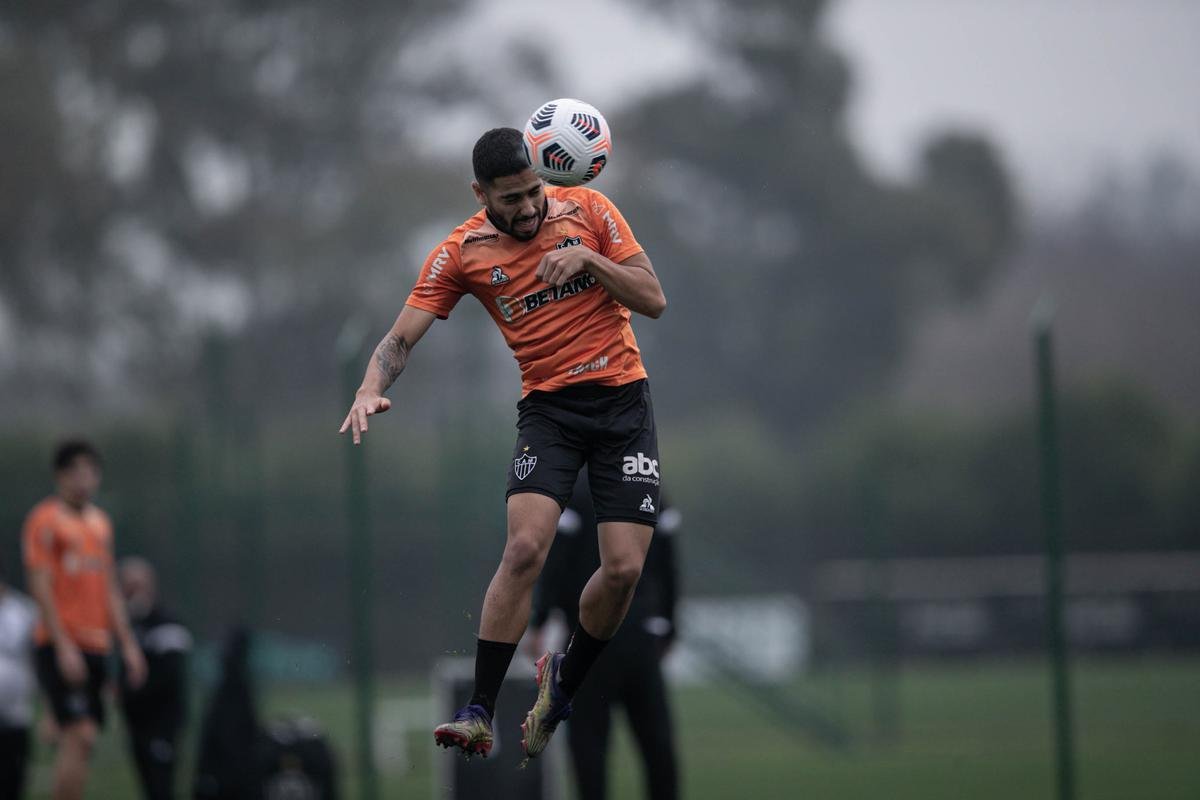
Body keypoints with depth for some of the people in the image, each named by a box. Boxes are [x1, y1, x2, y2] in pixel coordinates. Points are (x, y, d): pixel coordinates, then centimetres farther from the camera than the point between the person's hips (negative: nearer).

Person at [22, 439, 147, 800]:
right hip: (61, 646, -7)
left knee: (77, 742, 6)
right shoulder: (46, 519, -5)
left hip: (94, 647, 7)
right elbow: (41, 587, -11)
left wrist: (127, 644, 16)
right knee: (81, 736, -16)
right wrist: (63, 646, -18)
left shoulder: (100, 522, 17)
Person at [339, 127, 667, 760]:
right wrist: (370, 390, -25)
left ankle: (564, 681, 18)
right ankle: (478, 714, -17)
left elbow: (653, 300, 0)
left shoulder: (586, 208, -1)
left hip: (623, 399, 1)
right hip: (547, 408, -1)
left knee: (623, 568, -10)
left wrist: (589, 259, -16)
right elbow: (401, 337, -5)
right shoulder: (461, 253, -3)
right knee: (524, 548, -22)